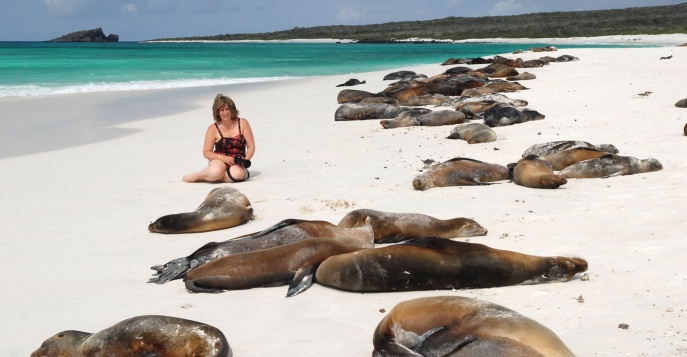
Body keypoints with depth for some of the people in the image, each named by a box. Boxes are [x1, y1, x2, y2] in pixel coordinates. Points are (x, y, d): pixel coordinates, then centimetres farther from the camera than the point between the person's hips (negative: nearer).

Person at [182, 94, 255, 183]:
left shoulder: (242, 123, 3)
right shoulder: (213, 128, -1)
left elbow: (251, 146, 4)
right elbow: (206, 152, 0)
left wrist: (245, 160, -15)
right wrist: (223, 157, -17)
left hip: (236, 164, 1)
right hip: (219, 160, -1)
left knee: (238, 174, -37)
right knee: (216, 172, -39)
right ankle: (193, 177, -7)